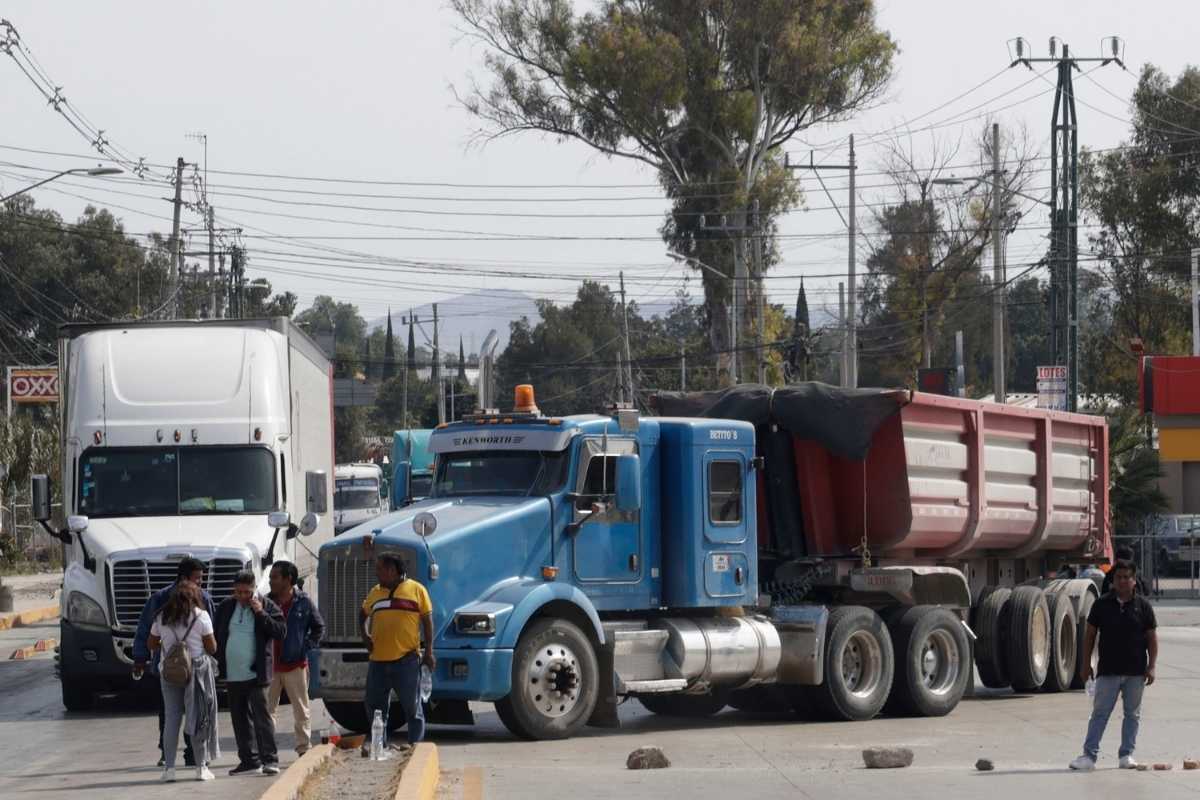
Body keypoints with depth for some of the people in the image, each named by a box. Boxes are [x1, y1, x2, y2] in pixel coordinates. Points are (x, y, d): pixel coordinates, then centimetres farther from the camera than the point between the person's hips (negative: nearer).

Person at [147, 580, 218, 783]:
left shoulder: (162, 617, 6)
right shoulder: (201, 616, -4)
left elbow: (151, 644, 14)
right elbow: (211, 647, -2)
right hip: (196, 668, -3)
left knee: (171, 717, 4)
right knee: (198, 716, 3)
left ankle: (169, 767, -1)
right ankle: (201, 766, 4)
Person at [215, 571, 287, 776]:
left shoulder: (267, 606, -2)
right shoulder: (226, 608, 10)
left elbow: (281, 631, -10)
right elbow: (216, 636, 18)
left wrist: (261, 613, -18)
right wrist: (218, 662, 10)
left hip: (256, 674, -5)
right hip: (232, 675, 5)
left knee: (261, 715, -12)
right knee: (240, 719, 9)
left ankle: (270, 759, -12)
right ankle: (249, 761, 16)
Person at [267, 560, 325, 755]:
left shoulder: (303, 602, -1)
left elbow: (319, 627, 7)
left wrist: (306, 646, -1)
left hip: (296, 665, -2)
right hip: (270, 665, 2)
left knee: (301, 710, 6)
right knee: (266, 710, 0)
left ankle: (304, 748, 14)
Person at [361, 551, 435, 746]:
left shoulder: (416, 590, 1)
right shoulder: (375, 593, 15)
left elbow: (427, 621, 0)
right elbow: (364, 615, 29)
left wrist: (429, 652, -6)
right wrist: (365, 635, 10)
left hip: (406, 660, -5)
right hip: (378, 660, 5)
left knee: (412, 707, -1)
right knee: (375, 708, 8)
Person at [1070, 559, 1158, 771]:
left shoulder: (1142, 605, 2)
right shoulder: (1102, 604, 2)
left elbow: (1152, 637, 4)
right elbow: (1090, 634, 6)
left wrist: (1151, 666, -2)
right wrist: (1086, 663, 3)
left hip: (1136, 672, 1)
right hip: (1108, 671, -1)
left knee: (1132, 714, 8)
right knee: (1099, 713, -2)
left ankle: (1127, 754, 17)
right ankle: (1089, 755, -4)